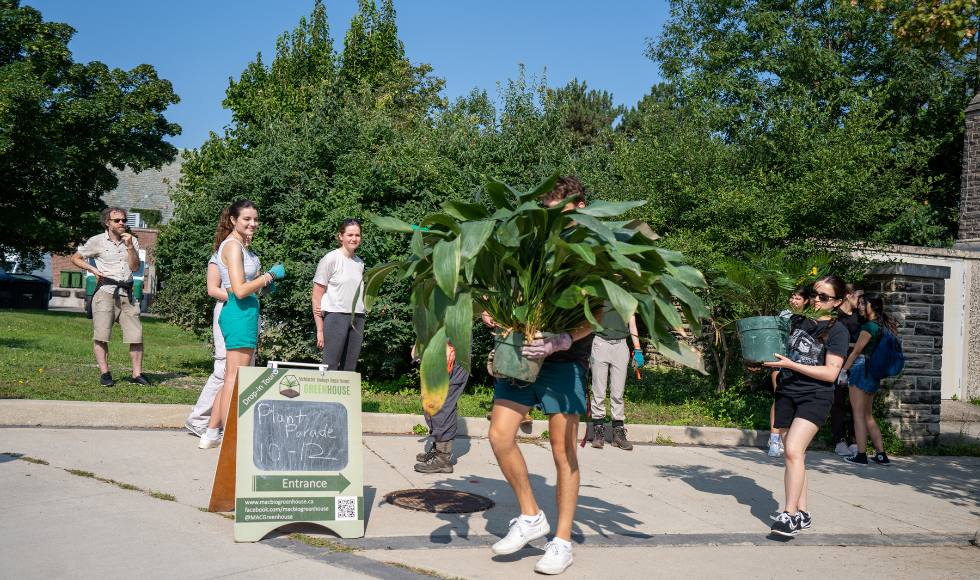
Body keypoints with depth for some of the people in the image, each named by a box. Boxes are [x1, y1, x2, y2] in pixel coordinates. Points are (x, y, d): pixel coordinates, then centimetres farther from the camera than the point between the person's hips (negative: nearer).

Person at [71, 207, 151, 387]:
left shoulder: (132, 241, 14)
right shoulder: (97, 241, 6)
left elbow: (135, 267, 4)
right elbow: (75, 258, 15)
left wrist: (130, 246, -7)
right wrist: (93, 269, 0)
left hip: (127, 294, 3)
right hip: (106, 292, -3)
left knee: (136, 335, -3)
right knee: (101, 335, -7)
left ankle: (137, 374, 4)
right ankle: (104, 374, 0)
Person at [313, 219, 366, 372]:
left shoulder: (359, 263, 16)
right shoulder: (330, 259, -3)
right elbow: (316, 297, -5)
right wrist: (320, 329, -10)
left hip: (357, 318, 6)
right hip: (336, 316, -6)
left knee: (349, 370, 3)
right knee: (330, 367, -11)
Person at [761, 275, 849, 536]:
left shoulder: (837, 331, -3)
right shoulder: (796, 320, 12)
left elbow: (831, 373, -10)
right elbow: (780, 351, 24)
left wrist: (791, 365, -16)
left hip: (815, 397, -5)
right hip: (786, 393, 5)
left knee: (793, 449, -20)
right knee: (796, 455, 7)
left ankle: (789, 514, -18)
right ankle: (802, 514, 16)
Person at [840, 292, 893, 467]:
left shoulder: (869, 326, -13)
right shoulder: (882, 326, 14)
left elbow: (856, 351, -9)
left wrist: (843, 370, -1)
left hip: (860, 368, -9)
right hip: (874, 373, 9)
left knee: (859, 414, -5)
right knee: (867, 416, 13)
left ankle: (861, 455, -5)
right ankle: (881, 454, 13)